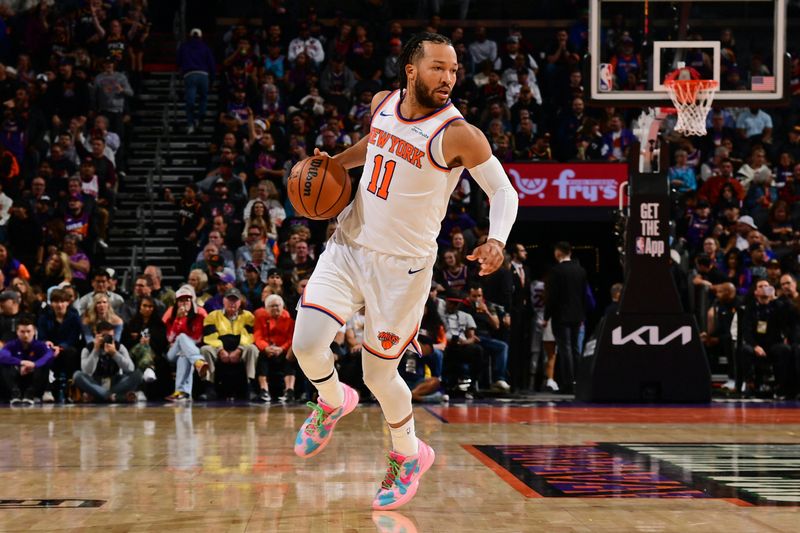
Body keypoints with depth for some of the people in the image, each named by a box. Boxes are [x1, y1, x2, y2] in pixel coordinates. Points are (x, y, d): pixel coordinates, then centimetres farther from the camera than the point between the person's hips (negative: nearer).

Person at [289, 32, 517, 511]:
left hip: (402, 264, -5)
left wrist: (497, 241, -29)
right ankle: (333, 403, 27)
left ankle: (410, 456, 32)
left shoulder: (458, 134, -18)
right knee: (307, 342, -8)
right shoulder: (383, 103, 0)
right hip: (349, 244, 5)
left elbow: (503, 191, -12)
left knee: (380, 372, 4)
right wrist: (336, 162, 8)